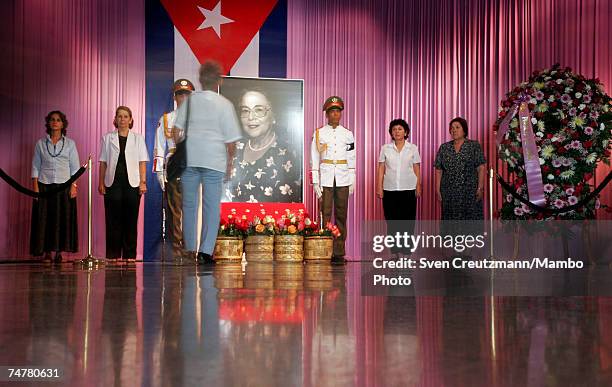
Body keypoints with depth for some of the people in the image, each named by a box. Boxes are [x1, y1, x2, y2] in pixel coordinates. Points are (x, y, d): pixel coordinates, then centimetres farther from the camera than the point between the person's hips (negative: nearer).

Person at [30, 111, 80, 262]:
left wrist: (74, 185, -5)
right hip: (44, 186, 0)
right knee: (44, 219, -3)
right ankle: (47, 252, 2)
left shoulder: (70, 143, 8)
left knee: (63, 219, -3)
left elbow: (75, 167, 5)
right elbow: (35, 166, 8)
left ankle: (59, 252, 2)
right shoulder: (41, 143, 9)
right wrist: (35, 186, -2)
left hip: (64, 185, 0)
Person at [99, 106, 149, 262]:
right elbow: (103, 162, 9)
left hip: (132, 183, 0)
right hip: (113, 183, 0)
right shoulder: (108, 138, 11)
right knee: (113, 219, -1)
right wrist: (101, 182, 2)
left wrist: (143, 182, -3)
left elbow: (142, 162, 6)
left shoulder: (138, 138, 9)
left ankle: (130, 255, 4)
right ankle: (113, 254, 4)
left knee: (131, 220, 0)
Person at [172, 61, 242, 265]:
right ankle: (206, 250, -2)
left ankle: (190, 248, 16)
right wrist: (229, 162, 8)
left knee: (189, 204, 12)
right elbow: (231, 139, -3)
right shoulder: (225, 104, -3)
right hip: (214, 160, -2)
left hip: (189, 158, 3)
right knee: (212, 206, 3)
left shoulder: (189, 100, 4)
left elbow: (176, 130, 3)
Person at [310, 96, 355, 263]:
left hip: (343, 180, 2)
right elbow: (314, 159, 3)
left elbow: (351, 159, 12)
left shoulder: (348, 134, 10)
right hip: (325, 179, -2)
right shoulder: (319, 133, 4)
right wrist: (315, 182, -3)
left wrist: (352, 182, 6)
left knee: (341, 215, 2)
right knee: (325, 214, -4)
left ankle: (339, 253, 7)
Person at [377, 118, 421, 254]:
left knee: (407, 220, -1)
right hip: (390, 189, 1)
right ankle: (394, 251, 8)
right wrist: (379, 187, 0)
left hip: (408, 189, -1)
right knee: (391, 220, 1)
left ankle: (406, 251, 6)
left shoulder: (413, 148, 5)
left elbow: (417, 170, 7)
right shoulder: (385, 148, 6)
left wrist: (418, 187, 2)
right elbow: (381, 169, 6)